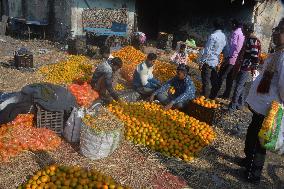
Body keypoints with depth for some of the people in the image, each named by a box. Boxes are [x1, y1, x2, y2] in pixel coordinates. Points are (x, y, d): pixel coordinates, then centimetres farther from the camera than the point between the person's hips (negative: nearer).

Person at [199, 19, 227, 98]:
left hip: (208, 62, -7)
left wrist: (201, 62, -13)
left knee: (206, 82, -2)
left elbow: (207, 51, -17)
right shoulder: (224, 37, 5)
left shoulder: (213, 36, -16)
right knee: (214, 81, 15)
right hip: (215, 62, 8)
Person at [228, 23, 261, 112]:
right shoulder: (249, 39, 14)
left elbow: (255, 56, -22)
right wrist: (239, 64, 26)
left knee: (238, 87, -7)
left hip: (247, 69, -10)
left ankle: (232, 107, -1)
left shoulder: (253, 41, -17)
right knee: (241, 86, 17)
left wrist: (254, 69, -23)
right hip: (243, 67, 10)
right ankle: (240, 104, 28)